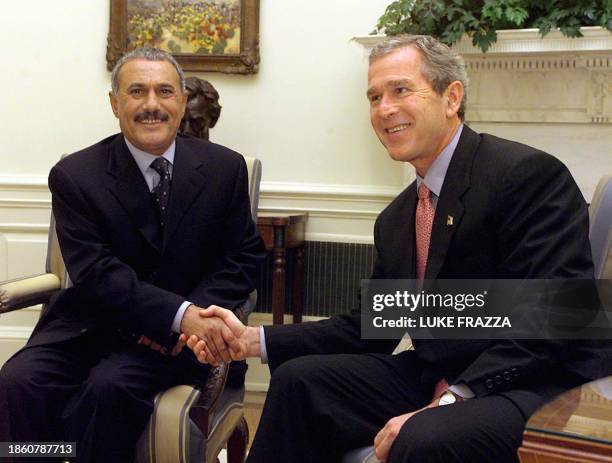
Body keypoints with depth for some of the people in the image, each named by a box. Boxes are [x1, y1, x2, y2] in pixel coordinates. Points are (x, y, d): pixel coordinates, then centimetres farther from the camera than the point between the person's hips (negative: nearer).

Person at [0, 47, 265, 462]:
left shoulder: (225, 168, 1)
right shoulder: (75, 176, -5)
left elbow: (244, 257, 4)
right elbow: (98, 274, -15)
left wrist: (196, 315, -16)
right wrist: (178, 314, -29)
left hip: (181, 334, 0)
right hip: (93, 322, 1)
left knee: (110, 385, -29)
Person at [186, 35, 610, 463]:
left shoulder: (531, 175, -13)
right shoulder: (396, 219, 12)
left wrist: (449, 401, -25)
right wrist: (253, 340, 3)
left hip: (546, 387, -7)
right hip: (436, 381, 8)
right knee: (299, 379, -1)